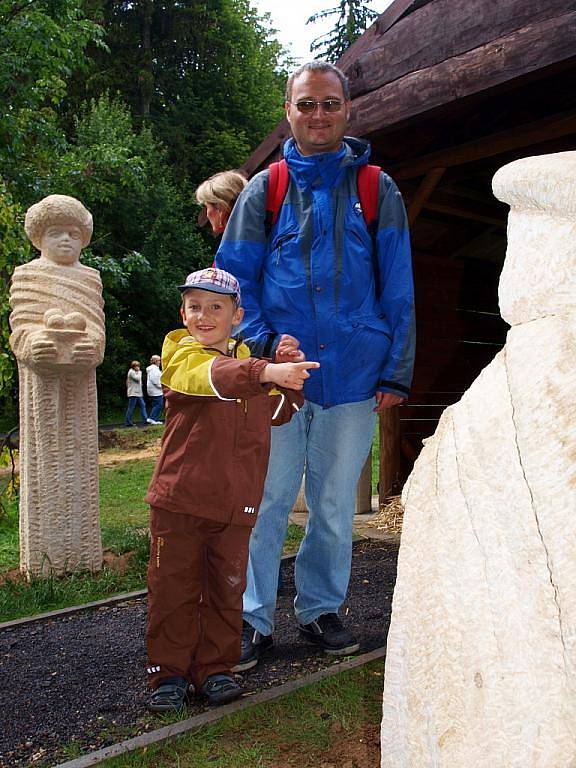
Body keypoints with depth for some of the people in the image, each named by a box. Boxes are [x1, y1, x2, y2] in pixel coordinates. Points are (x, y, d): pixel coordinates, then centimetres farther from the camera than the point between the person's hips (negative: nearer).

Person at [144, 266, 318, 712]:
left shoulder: (248, 361, 15)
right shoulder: (183, 357, -5)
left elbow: (278, 412, 17)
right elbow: (216, 376, -28)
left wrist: (291, 378, -1)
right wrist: (269, 372, -45)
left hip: (236, 504, 5)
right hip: (180, 497, -4)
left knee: (226, 588, 11)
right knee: (174, 588, 6)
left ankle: (214, 669, 27)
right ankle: (168, 672, 21)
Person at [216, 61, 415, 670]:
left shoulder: (376, 189, 7)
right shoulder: (264, 190, 7)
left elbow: (398, 290, 6)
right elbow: (234, 278, 5)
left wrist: (397, 372, 0)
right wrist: (264, 343, -11)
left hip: (354, 377, 1)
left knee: (334, 505, 12)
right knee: (266, 500, 3)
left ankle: (319, 609, 30)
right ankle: (252, 618, 19)